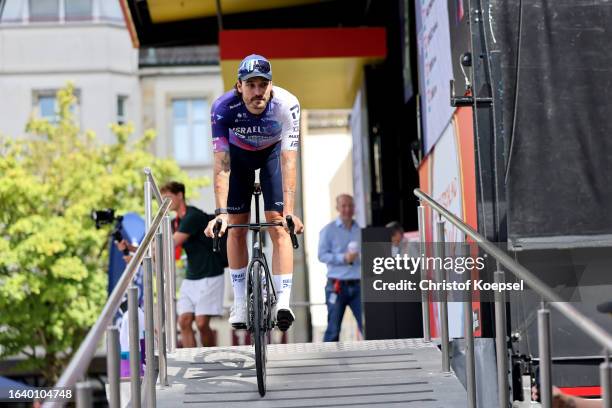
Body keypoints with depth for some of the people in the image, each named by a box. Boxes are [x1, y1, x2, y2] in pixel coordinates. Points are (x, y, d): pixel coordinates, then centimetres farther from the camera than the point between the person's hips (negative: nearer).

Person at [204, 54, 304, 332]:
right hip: (238, 153, 1)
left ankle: (283, 302, -19)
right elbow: (221, 165, -35)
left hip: (274, 151, -1)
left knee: (278, 226, -15)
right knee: (237, 227, -3)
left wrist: (289, 212, -44)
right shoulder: (224, 107, -34)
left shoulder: (286, 105, -35)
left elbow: (288, 163, -37)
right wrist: (220, 212, -43)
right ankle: (240, 301, 8)